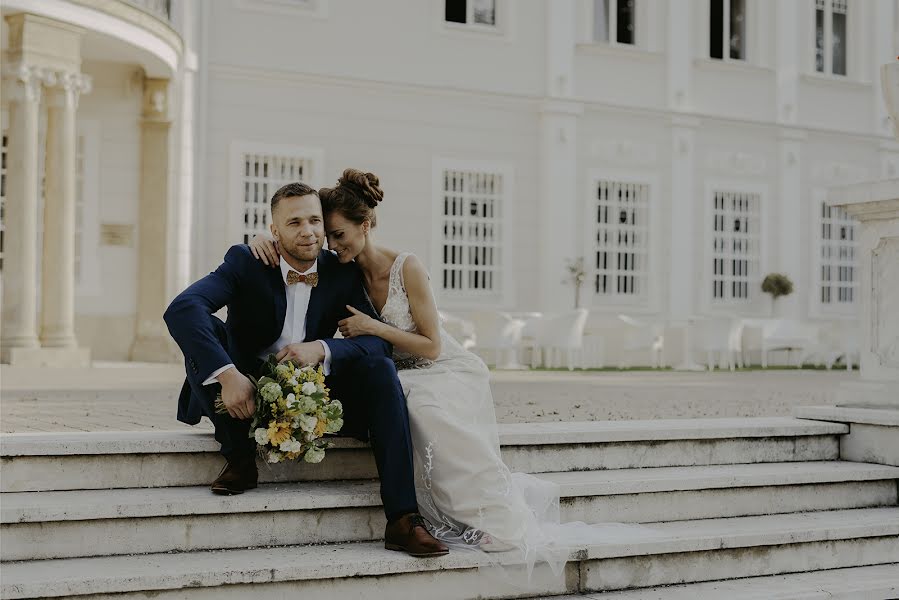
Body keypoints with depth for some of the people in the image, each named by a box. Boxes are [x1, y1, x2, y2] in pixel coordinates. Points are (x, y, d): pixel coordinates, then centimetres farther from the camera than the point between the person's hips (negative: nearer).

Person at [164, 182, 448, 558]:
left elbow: (379, 341, -9)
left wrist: (323, 349, -29)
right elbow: (182, 308, -28)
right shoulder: (245, 262, -12)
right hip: (246, 393, -2)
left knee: (379, 369, -23)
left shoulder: (343, 273, -3)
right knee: (205, 329, -26)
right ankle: (239, 460, -17)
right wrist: (226, 373, -42)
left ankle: (402, 519, -29)